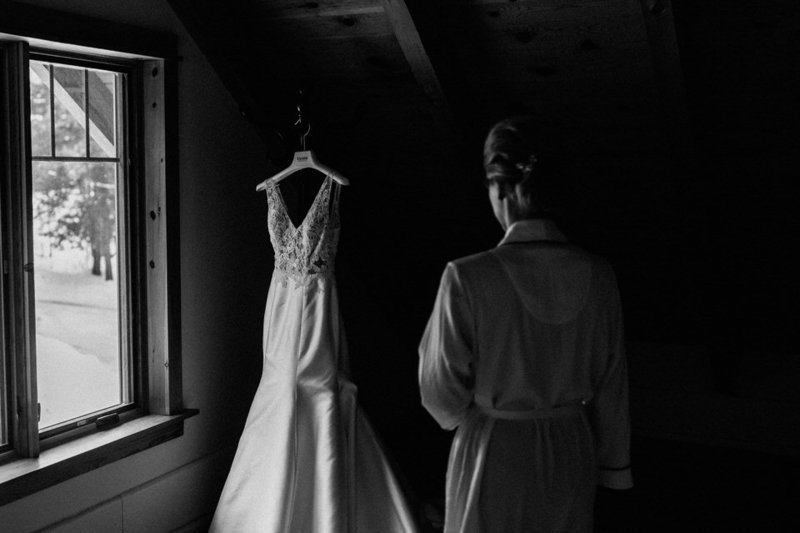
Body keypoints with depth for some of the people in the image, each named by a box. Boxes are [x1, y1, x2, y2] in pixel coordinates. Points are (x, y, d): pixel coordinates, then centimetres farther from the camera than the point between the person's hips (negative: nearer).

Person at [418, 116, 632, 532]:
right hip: (571, 450, 4)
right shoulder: (597, 276, -11)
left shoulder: (467, 278, -22)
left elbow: (444, 395, -14)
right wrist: (614, 463, 13)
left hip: (493, 453, -3)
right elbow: (609, 387, -1)